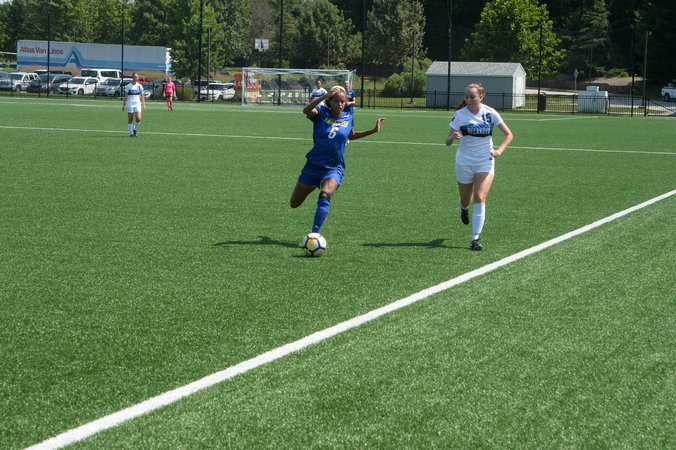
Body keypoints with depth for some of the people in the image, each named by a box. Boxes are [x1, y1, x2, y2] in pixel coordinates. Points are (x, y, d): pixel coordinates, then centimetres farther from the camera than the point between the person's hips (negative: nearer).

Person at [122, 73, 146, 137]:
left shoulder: (139, 86, 6)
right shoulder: (128, 86, -2)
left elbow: (142, 96, 9)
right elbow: (125, 96, 0)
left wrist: (143, 105, 3)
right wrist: (124, 105, -3)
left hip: (137, 104, 2)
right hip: (130, 104, -2)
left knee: (138, 118, -11)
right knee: (130, 119, 0)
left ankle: (134, 129, 14)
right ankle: (131, 133, 10)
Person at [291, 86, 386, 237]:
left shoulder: (348, 118, 4)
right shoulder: (321, 113, -6)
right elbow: (306, 110, -29)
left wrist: (373, 130, 18)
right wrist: (325, 95, -40)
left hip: (334, 168, 0)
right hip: (313, 165, 0)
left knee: (325, 196, -32)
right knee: (294, 204, 12)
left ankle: (314, 234, -38)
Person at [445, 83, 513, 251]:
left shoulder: (490, 113, -6)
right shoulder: (460, 114, -7)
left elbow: (509, 134, 1)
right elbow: (447, 142, -6)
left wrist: (499, 150, -16)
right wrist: (452, 137, -30)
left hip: (485, 162, -1)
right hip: (464, 162, 1)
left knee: (480, 198, -16)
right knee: (465, 200, 12)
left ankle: (475, 239, -14)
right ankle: (464, 208, 52)